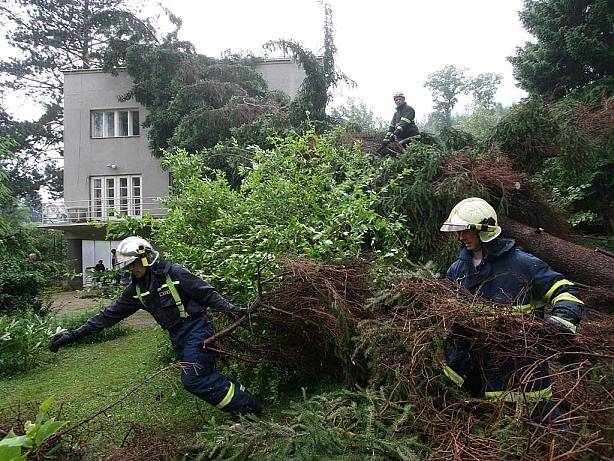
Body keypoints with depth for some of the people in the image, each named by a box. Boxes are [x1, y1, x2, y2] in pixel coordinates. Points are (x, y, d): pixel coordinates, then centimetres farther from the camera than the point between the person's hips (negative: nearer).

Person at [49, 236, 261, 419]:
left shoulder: (173, 273, -13)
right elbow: (111, 313, 8)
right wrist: (75, 334, 5)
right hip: (177, 336, 7)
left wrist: (231, 309, -17)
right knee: (204, 376, 6)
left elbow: (207, 293, -11)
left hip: (196, 327, -7)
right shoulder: (136, 289, 7)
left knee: (194, 380, -13)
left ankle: (247, 405, -2)